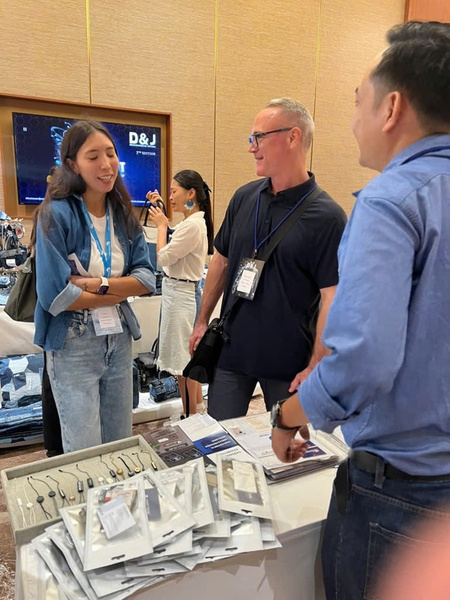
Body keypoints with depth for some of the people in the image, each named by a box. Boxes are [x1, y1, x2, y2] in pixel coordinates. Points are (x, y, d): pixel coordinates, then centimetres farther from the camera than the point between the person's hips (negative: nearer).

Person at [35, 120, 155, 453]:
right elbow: (54, 295, -18)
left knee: (121, 447, 16)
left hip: (119, 340, 5)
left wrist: (98, 284, -18)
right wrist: (122, 291, -10)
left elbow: (147, 278, -1)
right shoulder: (57, 214, -12)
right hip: (73, 345, -5)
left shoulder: (123, 214, 5)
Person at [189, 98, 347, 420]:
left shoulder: (327, 217, -14)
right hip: (230, 349, 4)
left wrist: (315, 368, -17)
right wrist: (203, 320, 12)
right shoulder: (243, 198, 1)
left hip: (290, 360, -3)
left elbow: (332, 298, -15)